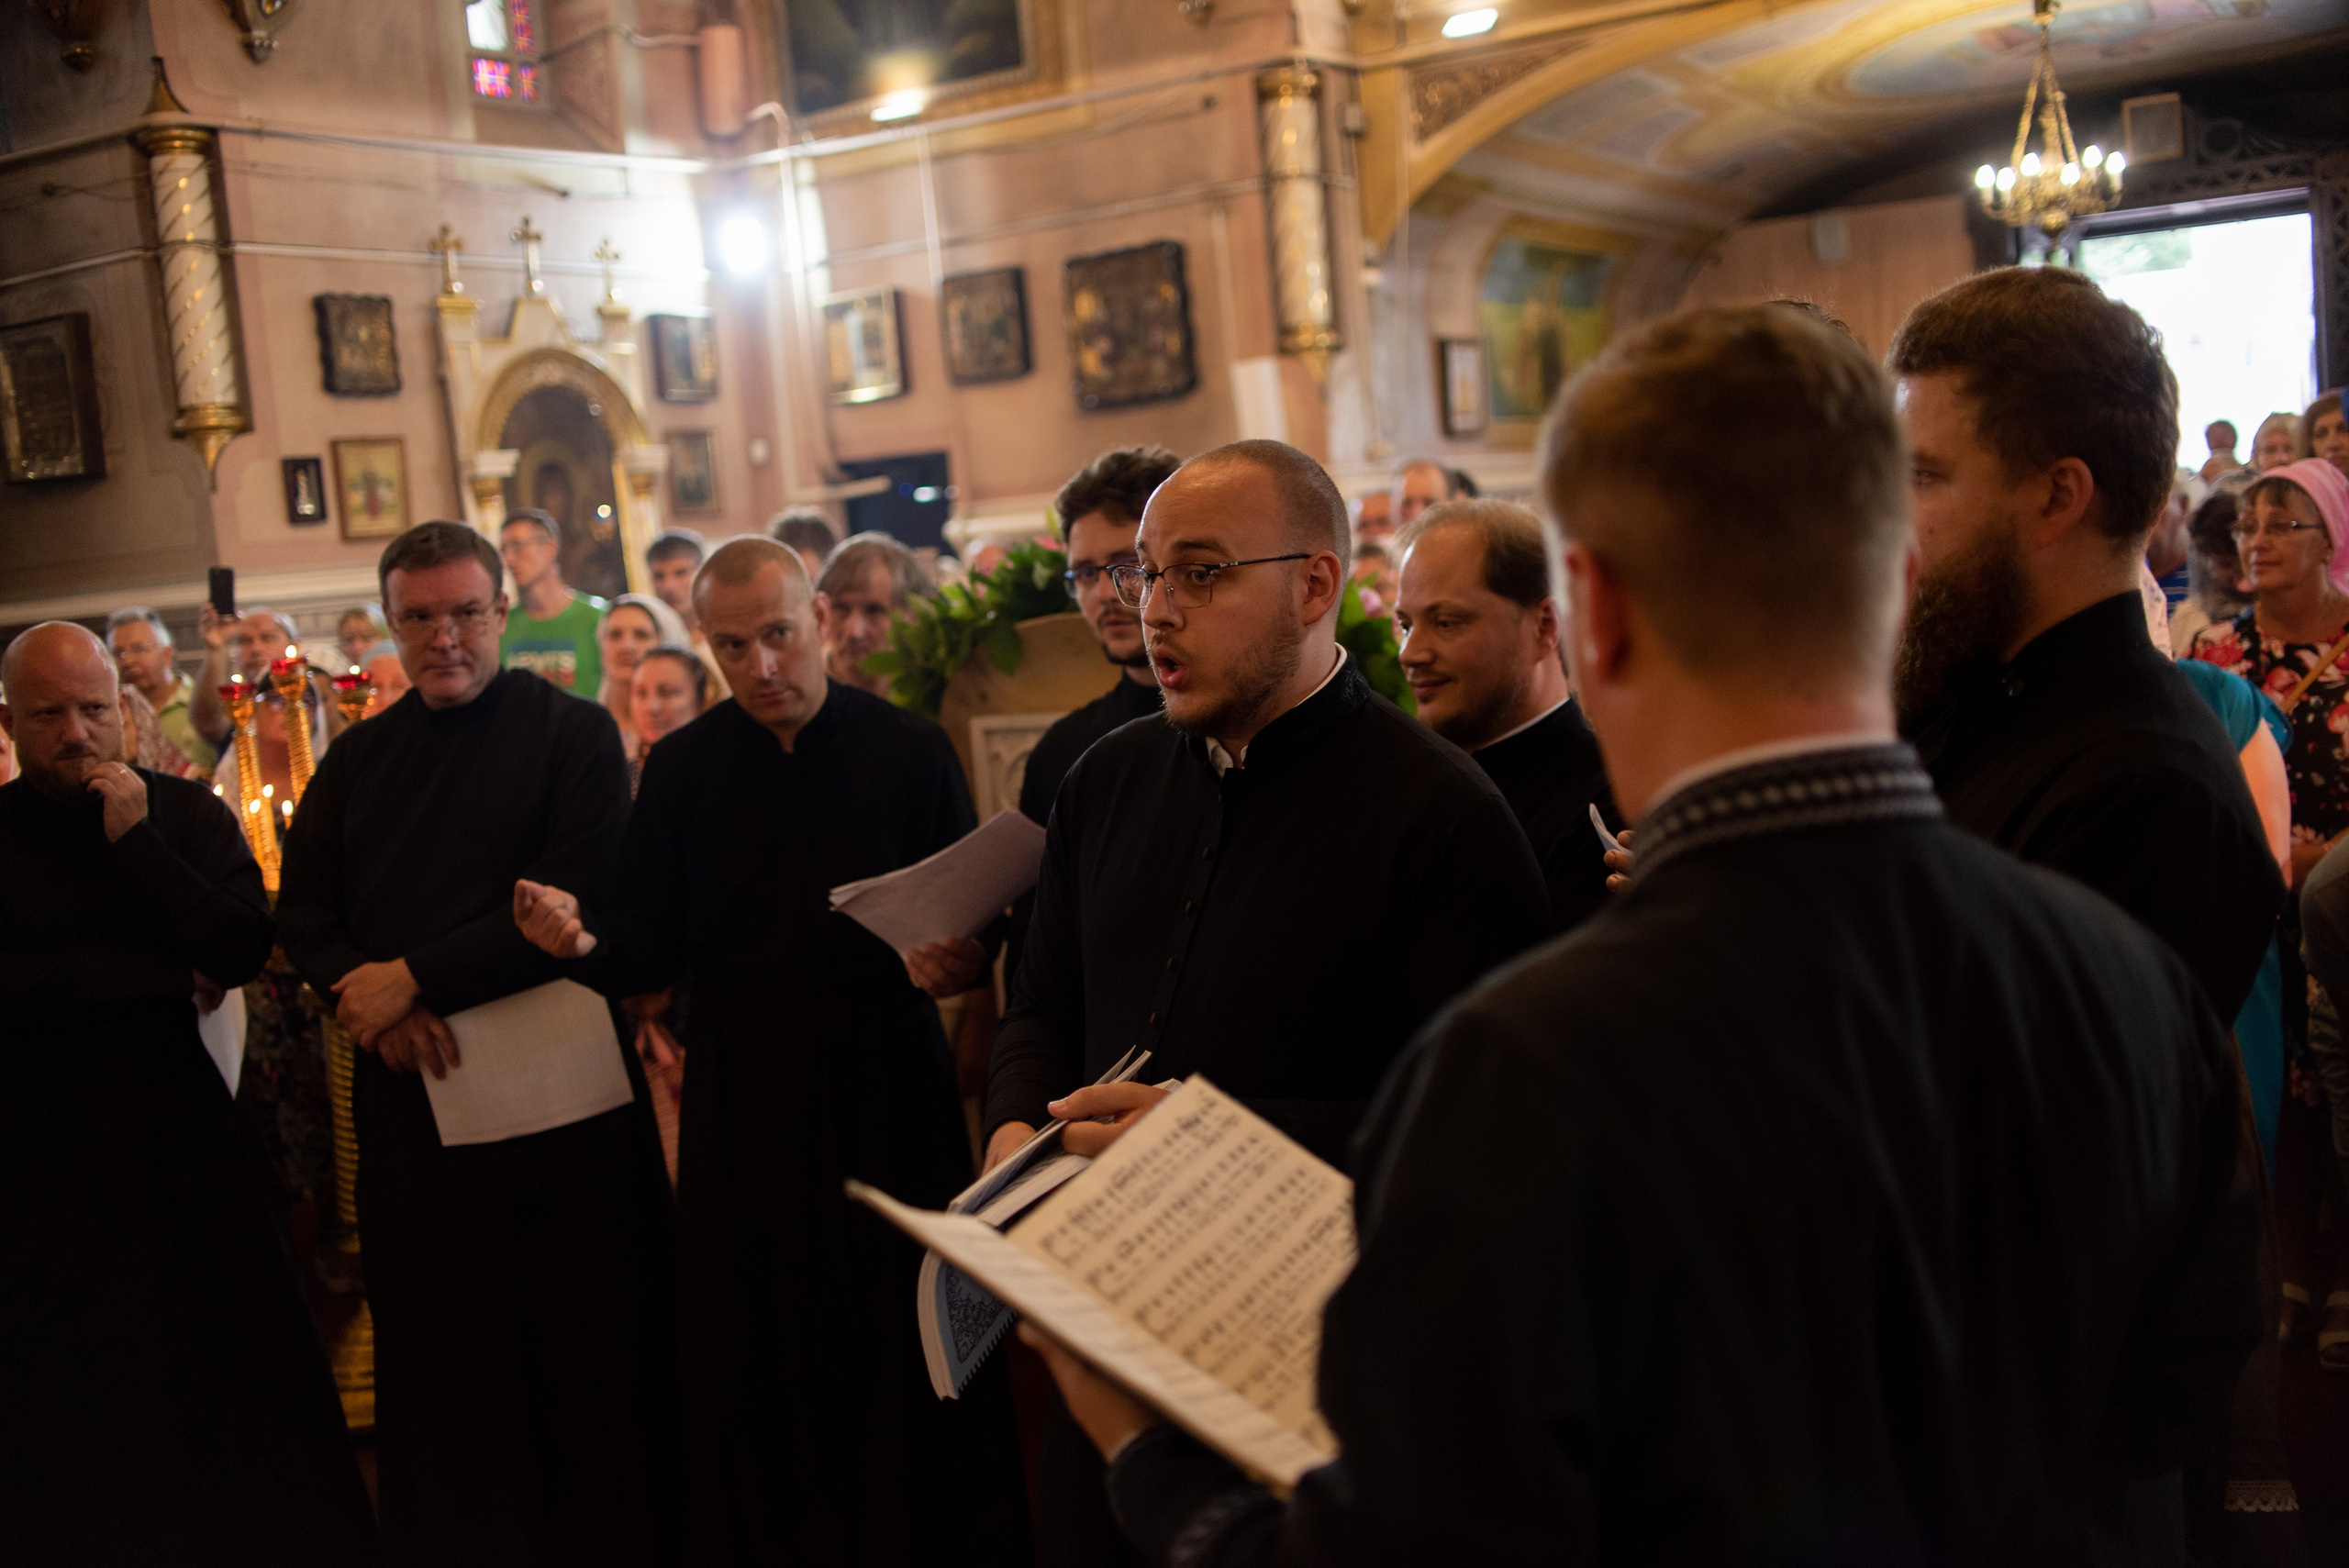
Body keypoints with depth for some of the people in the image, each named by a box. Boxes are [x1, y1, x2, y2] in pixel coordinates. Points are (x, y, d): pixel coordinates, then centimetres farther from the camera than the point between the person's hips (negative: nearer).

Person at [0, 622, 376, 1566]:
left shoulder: (189, 814, 4)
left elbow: (244, 948, -9)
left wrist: (136, 841, -14)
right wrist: (159, 973, -13)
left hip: (185, 1127, 1)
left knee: (235, 1360, 6)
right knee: (79, 1398, 6)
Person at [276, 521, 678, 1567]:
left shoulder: (575, 734, -2)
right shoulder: (357, 761, 14)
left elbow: (574, 902, -13)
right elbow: (303, 913, 11)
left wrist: (417, 978, -14)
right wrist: (371, 1002, -10)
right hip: (408, 1085, 4)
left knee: (582, 1351, 2)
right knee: (434, 1354, 10)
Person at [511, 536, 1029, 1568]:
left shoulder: (909, 750, 0)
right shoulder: (681, 768, 6)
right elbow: (653, 948, 4)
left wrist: (954, 960, -21)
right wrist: (581, 938, -16)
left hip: (886, 1084, -1)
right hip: (740, 1095, 2)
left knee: (905, 1346, 3)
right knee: (752, 1355, 8)